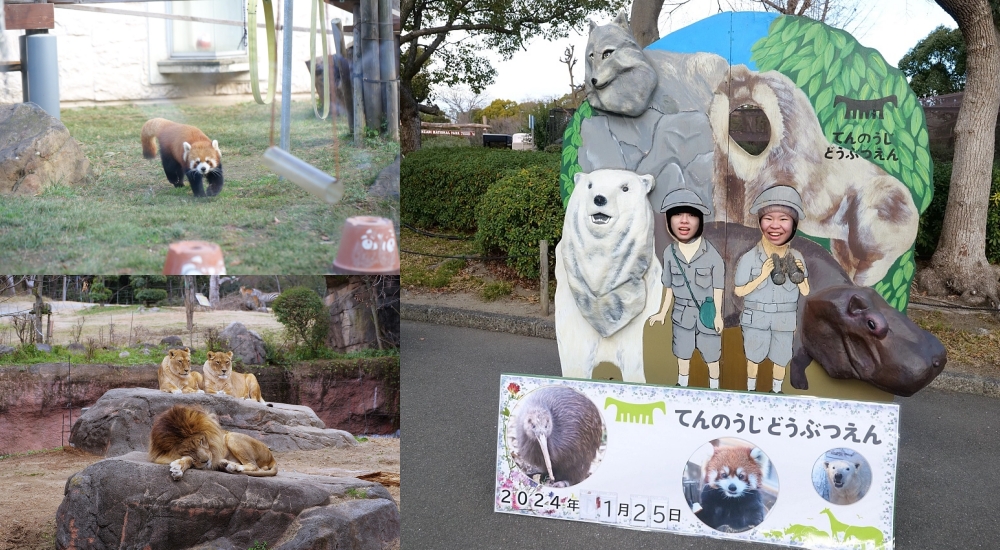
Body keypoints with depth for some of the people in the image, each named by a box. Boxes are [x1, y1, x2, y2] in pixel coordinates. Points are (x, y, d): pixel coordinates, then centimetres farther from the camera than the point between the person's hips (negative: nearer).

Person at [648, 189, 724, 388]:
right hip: (682, 315, 3)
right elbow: (669, 287, 3)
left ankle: (714, 388, 32)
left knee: (711, 356, 12)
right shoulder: (669, 253, -11)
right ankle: (682, 386, 38)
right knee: (682, 355, 18)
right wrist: (663, 313, 9)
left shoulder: (712, 254, -18)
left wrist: (718, 315, -4)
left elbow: (718, 288, -7)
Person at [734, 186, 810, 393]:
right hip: (756, 319, -2)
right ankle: (750, 391, 37)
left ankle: (776, 392, 37)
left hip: (784, 321, 2)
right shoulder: (749, 258, -17)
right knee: (753, 358, 16)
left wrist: (798, 274, -19)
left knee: (781, 360, 16)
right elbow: (739, 291, -11)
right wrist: (762, 275, -22)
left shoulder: (796, 257, -7)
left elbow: (805, 292, -1)